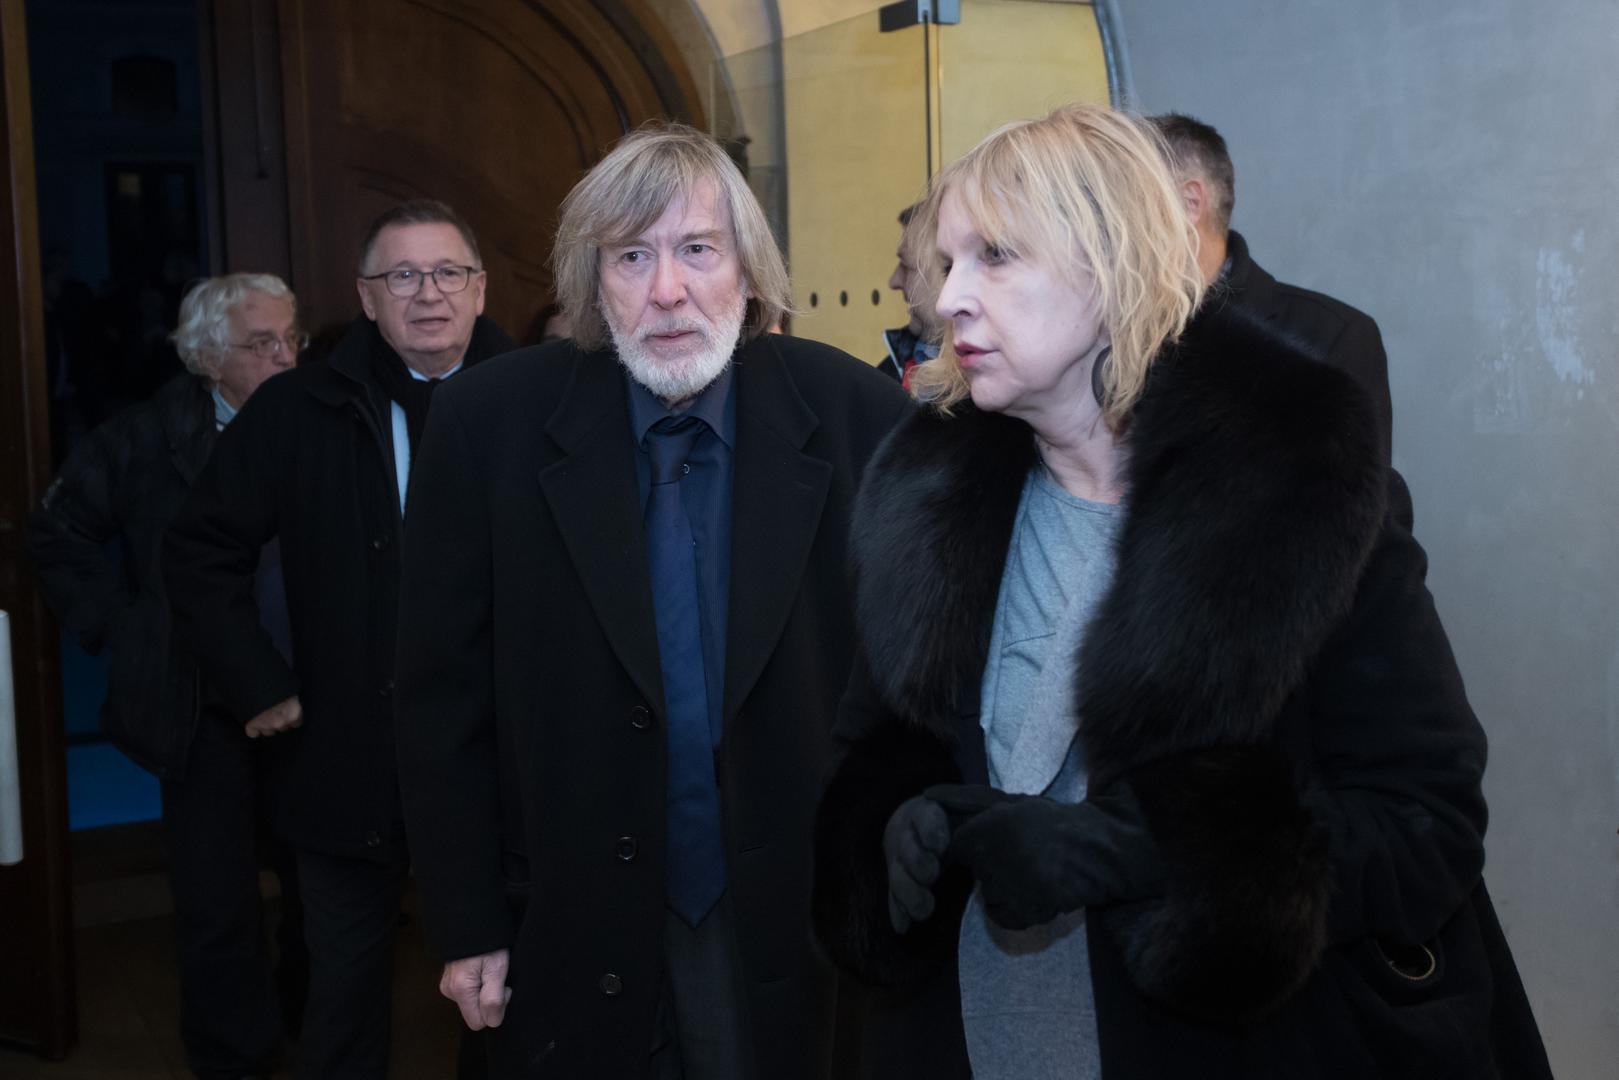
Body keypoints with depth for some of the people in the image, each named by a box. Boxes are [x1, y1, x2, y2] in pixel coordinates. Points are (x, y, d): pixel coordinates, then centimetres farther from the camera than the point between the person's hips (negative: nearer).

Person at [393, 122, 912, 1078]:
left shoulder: (855, 415, -10)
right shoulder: (492, 426, -10)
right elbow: (444, 693, -4)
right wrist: (467, 927, -3)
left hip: (794, 922, 0)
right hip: (575, 934, 0)